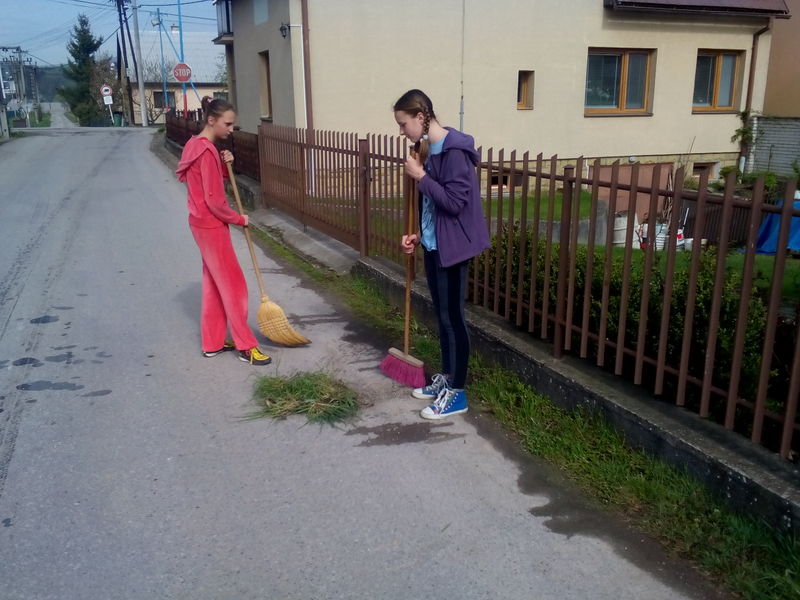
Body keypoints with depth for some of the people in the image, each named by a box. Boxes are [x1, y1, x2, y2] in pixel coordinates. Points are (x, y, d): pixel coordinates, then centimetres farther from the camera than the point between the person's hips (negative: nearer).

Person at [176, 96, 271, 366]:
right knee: (233, 285, -2)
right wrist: (238, 219, -9)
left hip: (203, 224, 10)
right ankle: (246, 346, 7)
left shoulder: (195, 145, 10)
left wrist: (224, 166, -1)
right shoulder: (208, 151, -20)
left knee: (214, 284, 16)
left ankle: (212, 343, 24)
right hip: (212, 226, -10)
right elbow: (214, 201, -22)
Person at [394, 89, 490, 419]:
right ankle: (445, 377, 31)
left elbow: (454, 202, -23)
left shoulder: (454, 149, -19)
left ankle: (457, 393, 10)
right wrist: (418, 234, 10)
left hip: (452, 247, -9)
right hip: (433, 244, 9)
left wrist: (420, 176, -19)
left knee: (452, 316, -1)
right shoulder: (428, 148, 9)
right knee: (441, 314, 17)